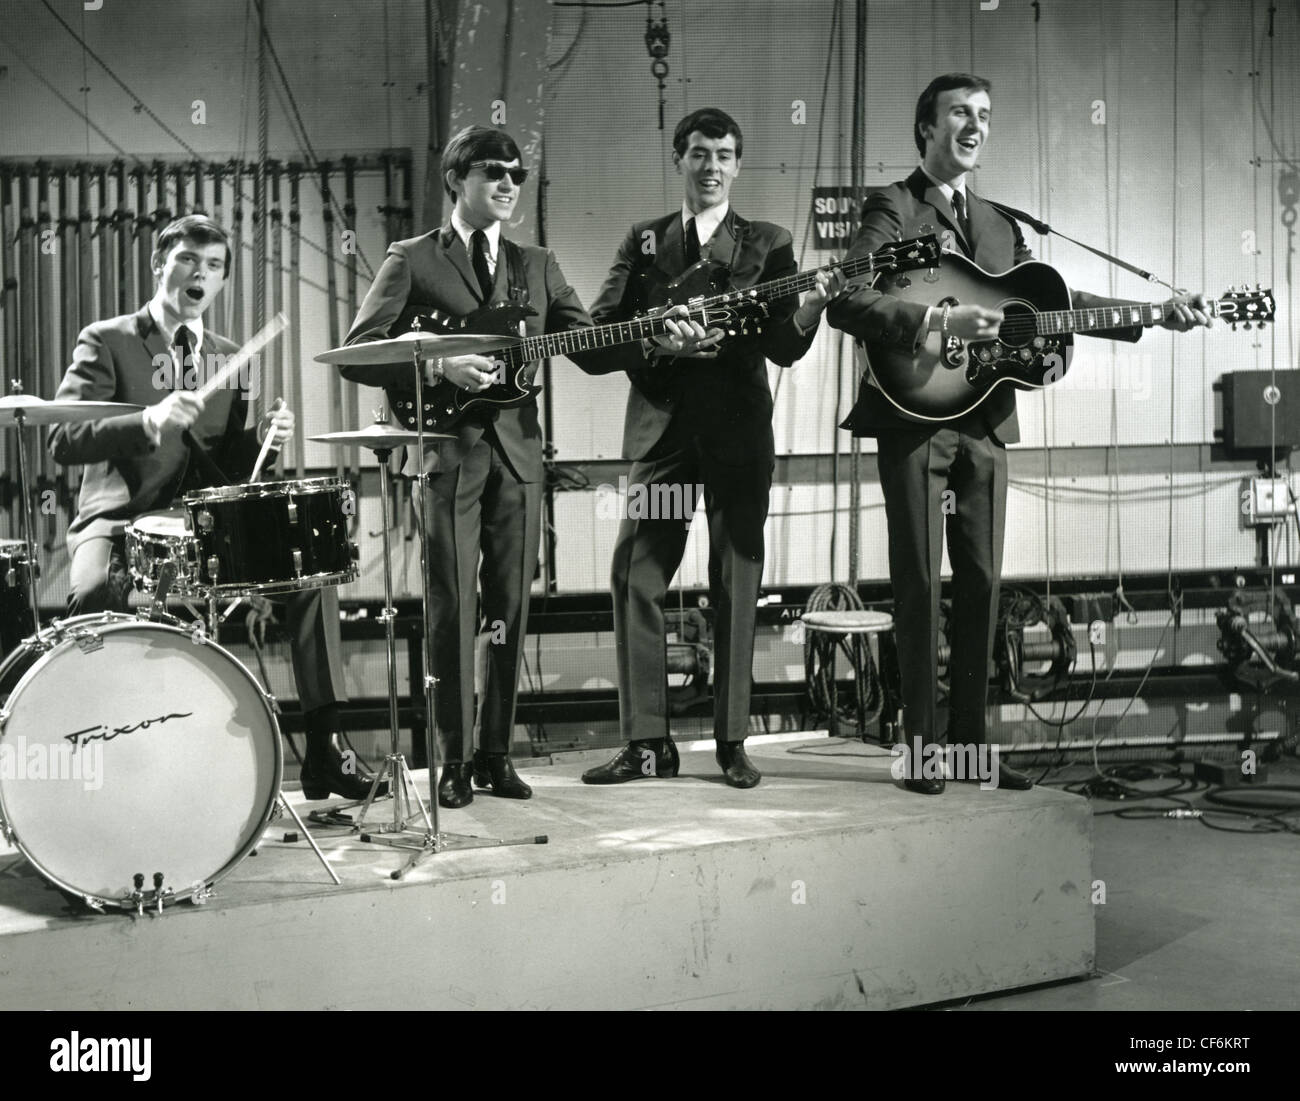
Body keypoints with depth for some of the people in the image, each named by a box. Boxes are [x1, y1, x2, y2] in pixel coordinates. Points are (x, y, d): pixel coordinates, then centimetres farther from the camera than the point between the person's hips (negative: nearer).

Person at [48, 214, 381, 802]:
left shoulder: (226, 356, 16)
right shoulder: (107, 341, 0)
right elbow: (63, 439, -14)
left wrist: (260, 437, -5)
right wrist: (146, 420, -31)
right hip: (121, 518, -5)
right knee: (95, 590, -37)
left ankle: (324, 753, -8)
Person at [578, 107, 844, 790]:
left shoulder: (767, 244, 10)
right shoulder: (642, 243, 12)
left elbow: (783, 349, -1)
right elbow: (597, 340, 4)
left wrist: (809, 311, -21)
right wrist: (661, 344, -14)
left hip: (739, 433, -1)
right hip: (661, 430, 1)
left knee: (736, 587, 1)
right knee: (635, 581, -3)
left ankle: (732, 741, 9)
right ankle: (646, 743, 4)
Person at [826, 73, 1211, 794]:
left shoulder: (999, 226, 20)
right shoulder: (893, 209, -3)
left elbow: (1054, 299, 18)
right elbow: (846, 303, -17)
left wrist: (1157, 316, 9)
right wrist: (940, 322, -26)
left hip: (984, 421, 7)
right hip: (915, 416, -6)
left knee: (981, 583, 7)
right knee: (920, 582, -3)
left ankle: (969, 738, 16)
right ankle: (924, 746, 5)